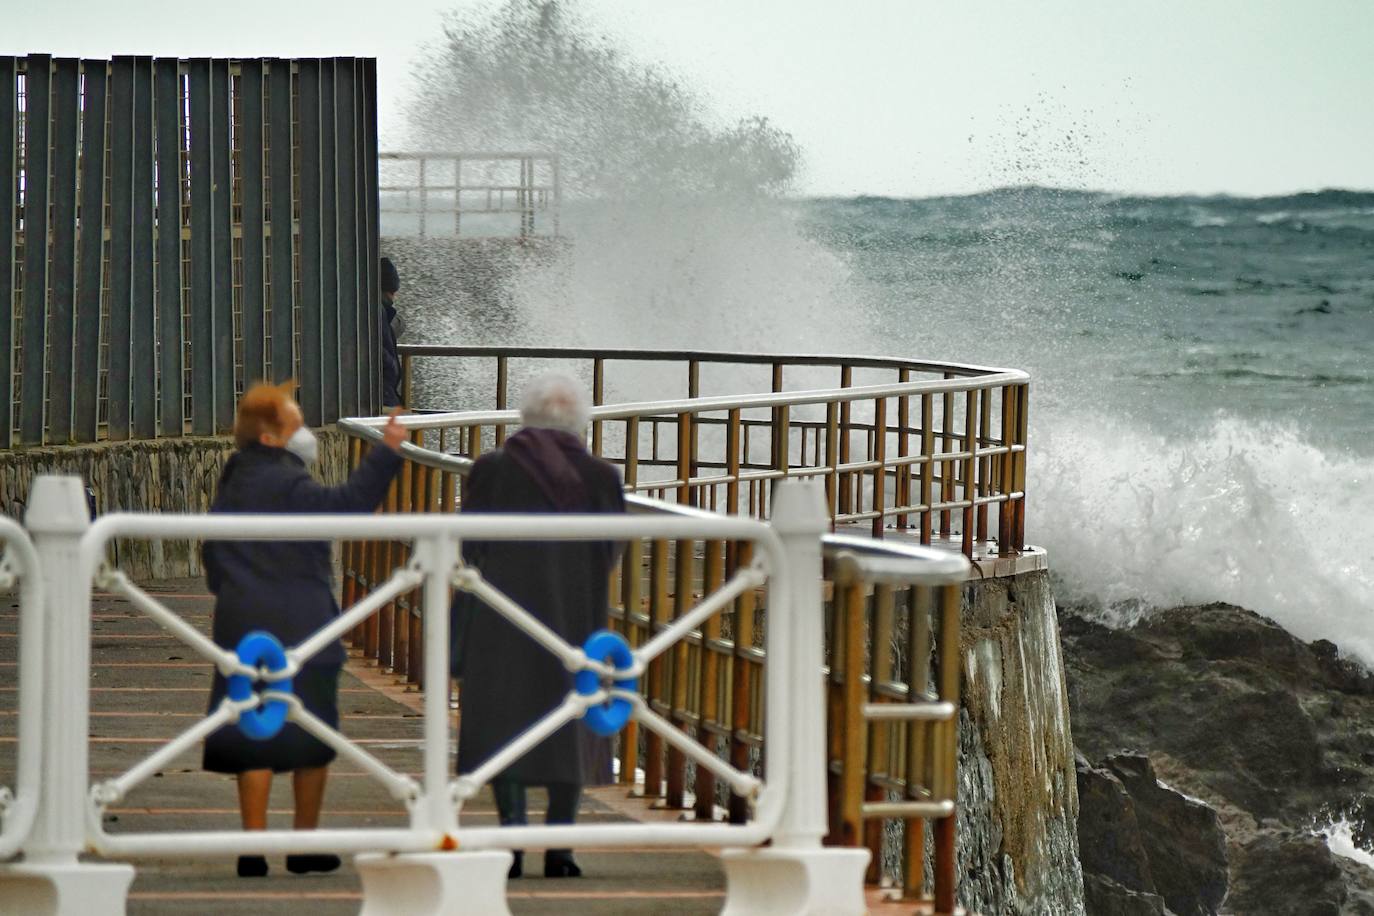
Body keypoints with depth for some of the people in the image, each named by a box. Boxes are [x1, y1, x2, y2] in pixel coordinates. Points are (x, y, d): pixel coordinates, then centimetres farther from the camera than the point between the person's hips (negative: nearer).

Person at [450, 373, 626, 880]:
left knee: (502, 723, 5)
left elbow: (469, 547, 0)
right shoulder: (602, 477, 0)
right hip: (576, 620, 2)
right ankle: (558, 847, 7)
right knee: (569, 732, 10)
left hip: (503, 623, -2)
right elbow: (609, 554, 6)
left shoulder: (492, 470, -4)